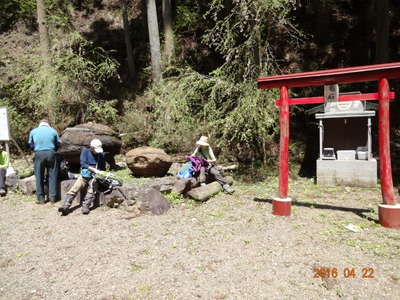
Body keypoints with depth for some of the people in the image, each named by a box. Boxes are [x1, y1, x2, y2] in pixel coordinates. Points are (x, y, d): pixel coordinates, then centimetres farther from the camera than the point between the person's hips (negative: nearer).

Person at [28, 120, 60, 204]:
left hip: (39, 154, 0)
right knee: (52, 176, 8)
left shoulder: (33, 131, 9)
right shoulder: (53, 130, 7)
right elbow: (58, 144, 9)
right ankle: (52, 197, 12)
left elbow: (31, 145, 14)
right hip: (51, 153, 0)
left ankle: (41, 198, 11)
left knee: (39, 177, 8)